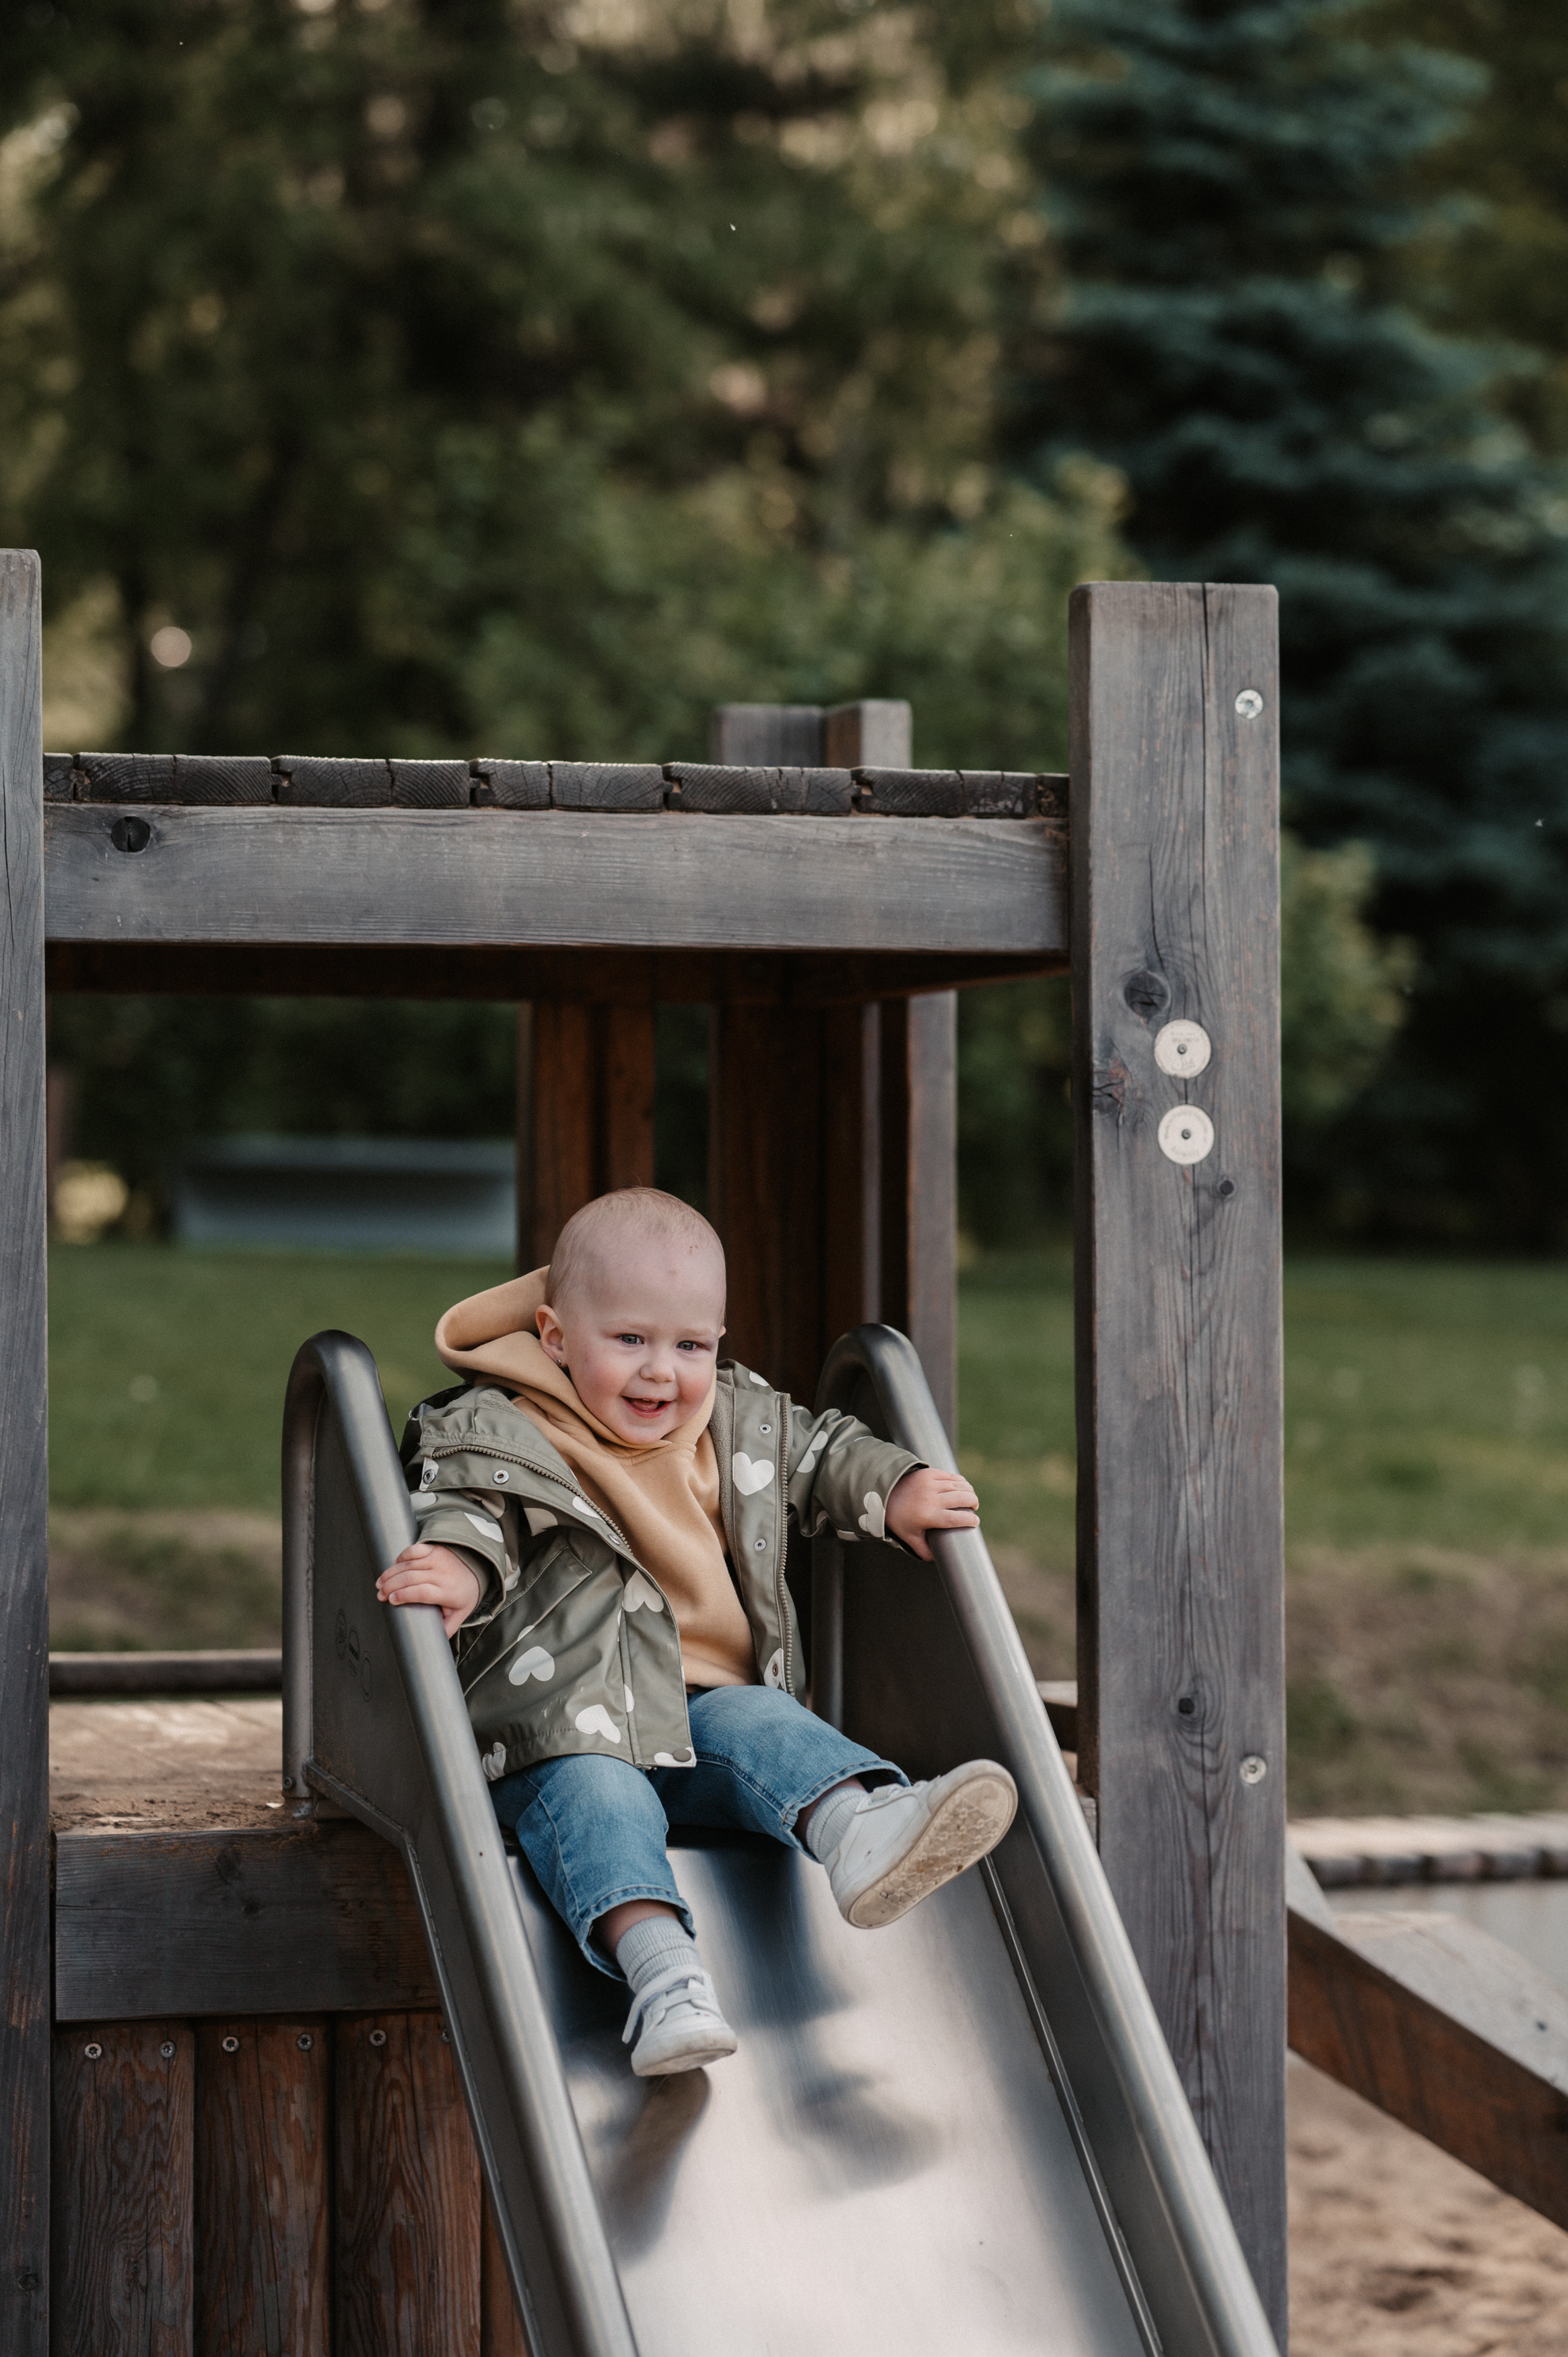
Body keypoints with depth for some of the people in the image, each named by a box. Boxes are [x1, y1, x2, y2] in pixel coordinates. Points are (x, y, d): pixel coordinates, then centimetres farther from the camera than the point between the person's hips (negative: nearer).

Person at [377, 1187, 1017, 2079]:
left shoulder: (741, 1420, 15)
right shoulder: (498, 1432, -2)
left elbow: (821, 1451, 31)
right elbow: (471, 1512, -17)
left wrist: (897, 1491, 13)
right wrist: (460, 1564, -40)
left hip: (708, 1705, 4)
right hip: (565, 1723, -4)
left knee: (762, 1724, -26)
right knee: (592, 1791, -33)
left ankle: (860, 1824, -56)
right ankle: (663, 1971, -54)